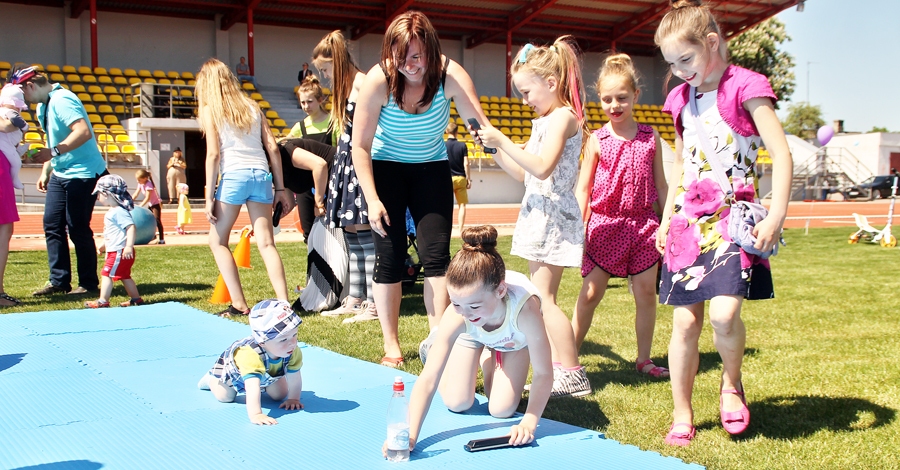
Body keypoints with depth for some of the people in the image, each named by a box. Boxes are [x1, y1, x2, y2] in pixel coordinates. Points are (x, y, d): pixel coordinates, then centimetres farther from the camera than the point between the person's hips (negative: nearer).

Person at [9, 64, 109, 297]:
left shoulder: (61, 101, -18)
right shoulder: (42, 106, 11)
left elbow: (84, 132, -30)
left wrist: (53, 152, -33)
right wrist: (45, 171, 17)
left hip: (83, 174, -10)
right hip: (60, 173, 10)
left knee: (78, 229, -4)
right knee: (52, 225, 7)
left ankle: (89, 284, 8)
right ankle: (59, 281, 15)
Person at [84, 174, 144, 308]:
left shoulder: (119, 212, -18)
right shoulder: (112, 212, 16)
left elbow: (131, 227, -28)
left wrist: (129, 246, -34)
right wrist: (104, 245, 35)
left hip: (120, 252, -11)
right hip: (114, 250, 11)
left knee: (107, 274, -9)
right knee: (124, 276, 16)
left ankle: (103, 301, -6)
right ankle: (136, 299, 23)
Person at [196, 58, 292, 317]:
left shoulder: (210, 110, 4)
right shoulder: (252, 106, 16)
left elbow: (213, 154, -4)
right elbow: (273, 147, 11)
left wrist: (209, 197, -2)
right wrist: (280, 188, 14)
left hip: (233, 176, -4)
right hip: (261, 176, 4)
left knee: (218, 241, 11)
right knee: (266, 243, 1)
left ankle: (238, 304, 3)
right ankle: (284, 302, -10)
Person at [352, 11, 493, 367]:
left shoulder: (450, 75, -23)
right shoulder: (379, 80, -24)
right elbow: (360, 146, -18)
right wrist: (372, 200, -22)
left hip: (432, 168, 1)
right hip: (386, 167, -1)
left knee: (436, 255, -6)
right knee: (390, 257, -2)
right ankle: (391, 345, 11)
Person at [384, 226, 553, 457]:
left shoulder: (524, 308, -49)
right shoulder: (456, 316, -44)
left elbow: (543, 373, -37)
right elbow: (428, 379, -43)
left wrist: (529, 422, -47)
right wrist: (410, 435, -54)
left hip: (514, 338, 0)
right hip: (472, 333, 1)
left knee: (501, 410, -6)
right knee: (457, 404, -2)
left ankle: (489, 359, 24)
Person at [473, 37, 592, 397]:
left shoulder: (562, 116, -12)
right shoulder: (544, 120, 17)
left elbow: (541, 167, -25)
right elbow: (523, 173, 19)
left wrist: (503, 141, -21)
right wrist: (494, 149, 9)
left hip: (553, 215, -10)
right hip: (540, 213, 10)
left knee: (543, 298, -9)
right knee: (543, 298, 10)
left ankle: (573, 374, -5)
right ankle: (558, 367, 14)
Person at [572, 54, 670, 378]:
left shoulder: (650, 138, 4)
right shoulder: (597, 141, 0)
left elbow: (661, 185, 10)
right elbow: (582, 188, 1)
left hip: (643, 224, 2)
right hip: (605, 225, -2)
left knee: (646, 293, 6)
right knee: (590, 293, 0)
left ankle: (644, 358, 20)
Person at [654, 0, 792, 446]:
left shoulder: (745, 87, -6)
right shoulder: (683, 98, 13)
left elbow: (781, 154, -12)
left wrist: (776, 217, -20)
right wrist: (667, 219, 20)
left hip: (733, 218, -5)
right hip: (689, 221, 5)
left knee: (724, 312, -21)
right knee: (684, 320, 2)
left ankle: (732, 382, 10)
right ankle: (682, 415, 14)